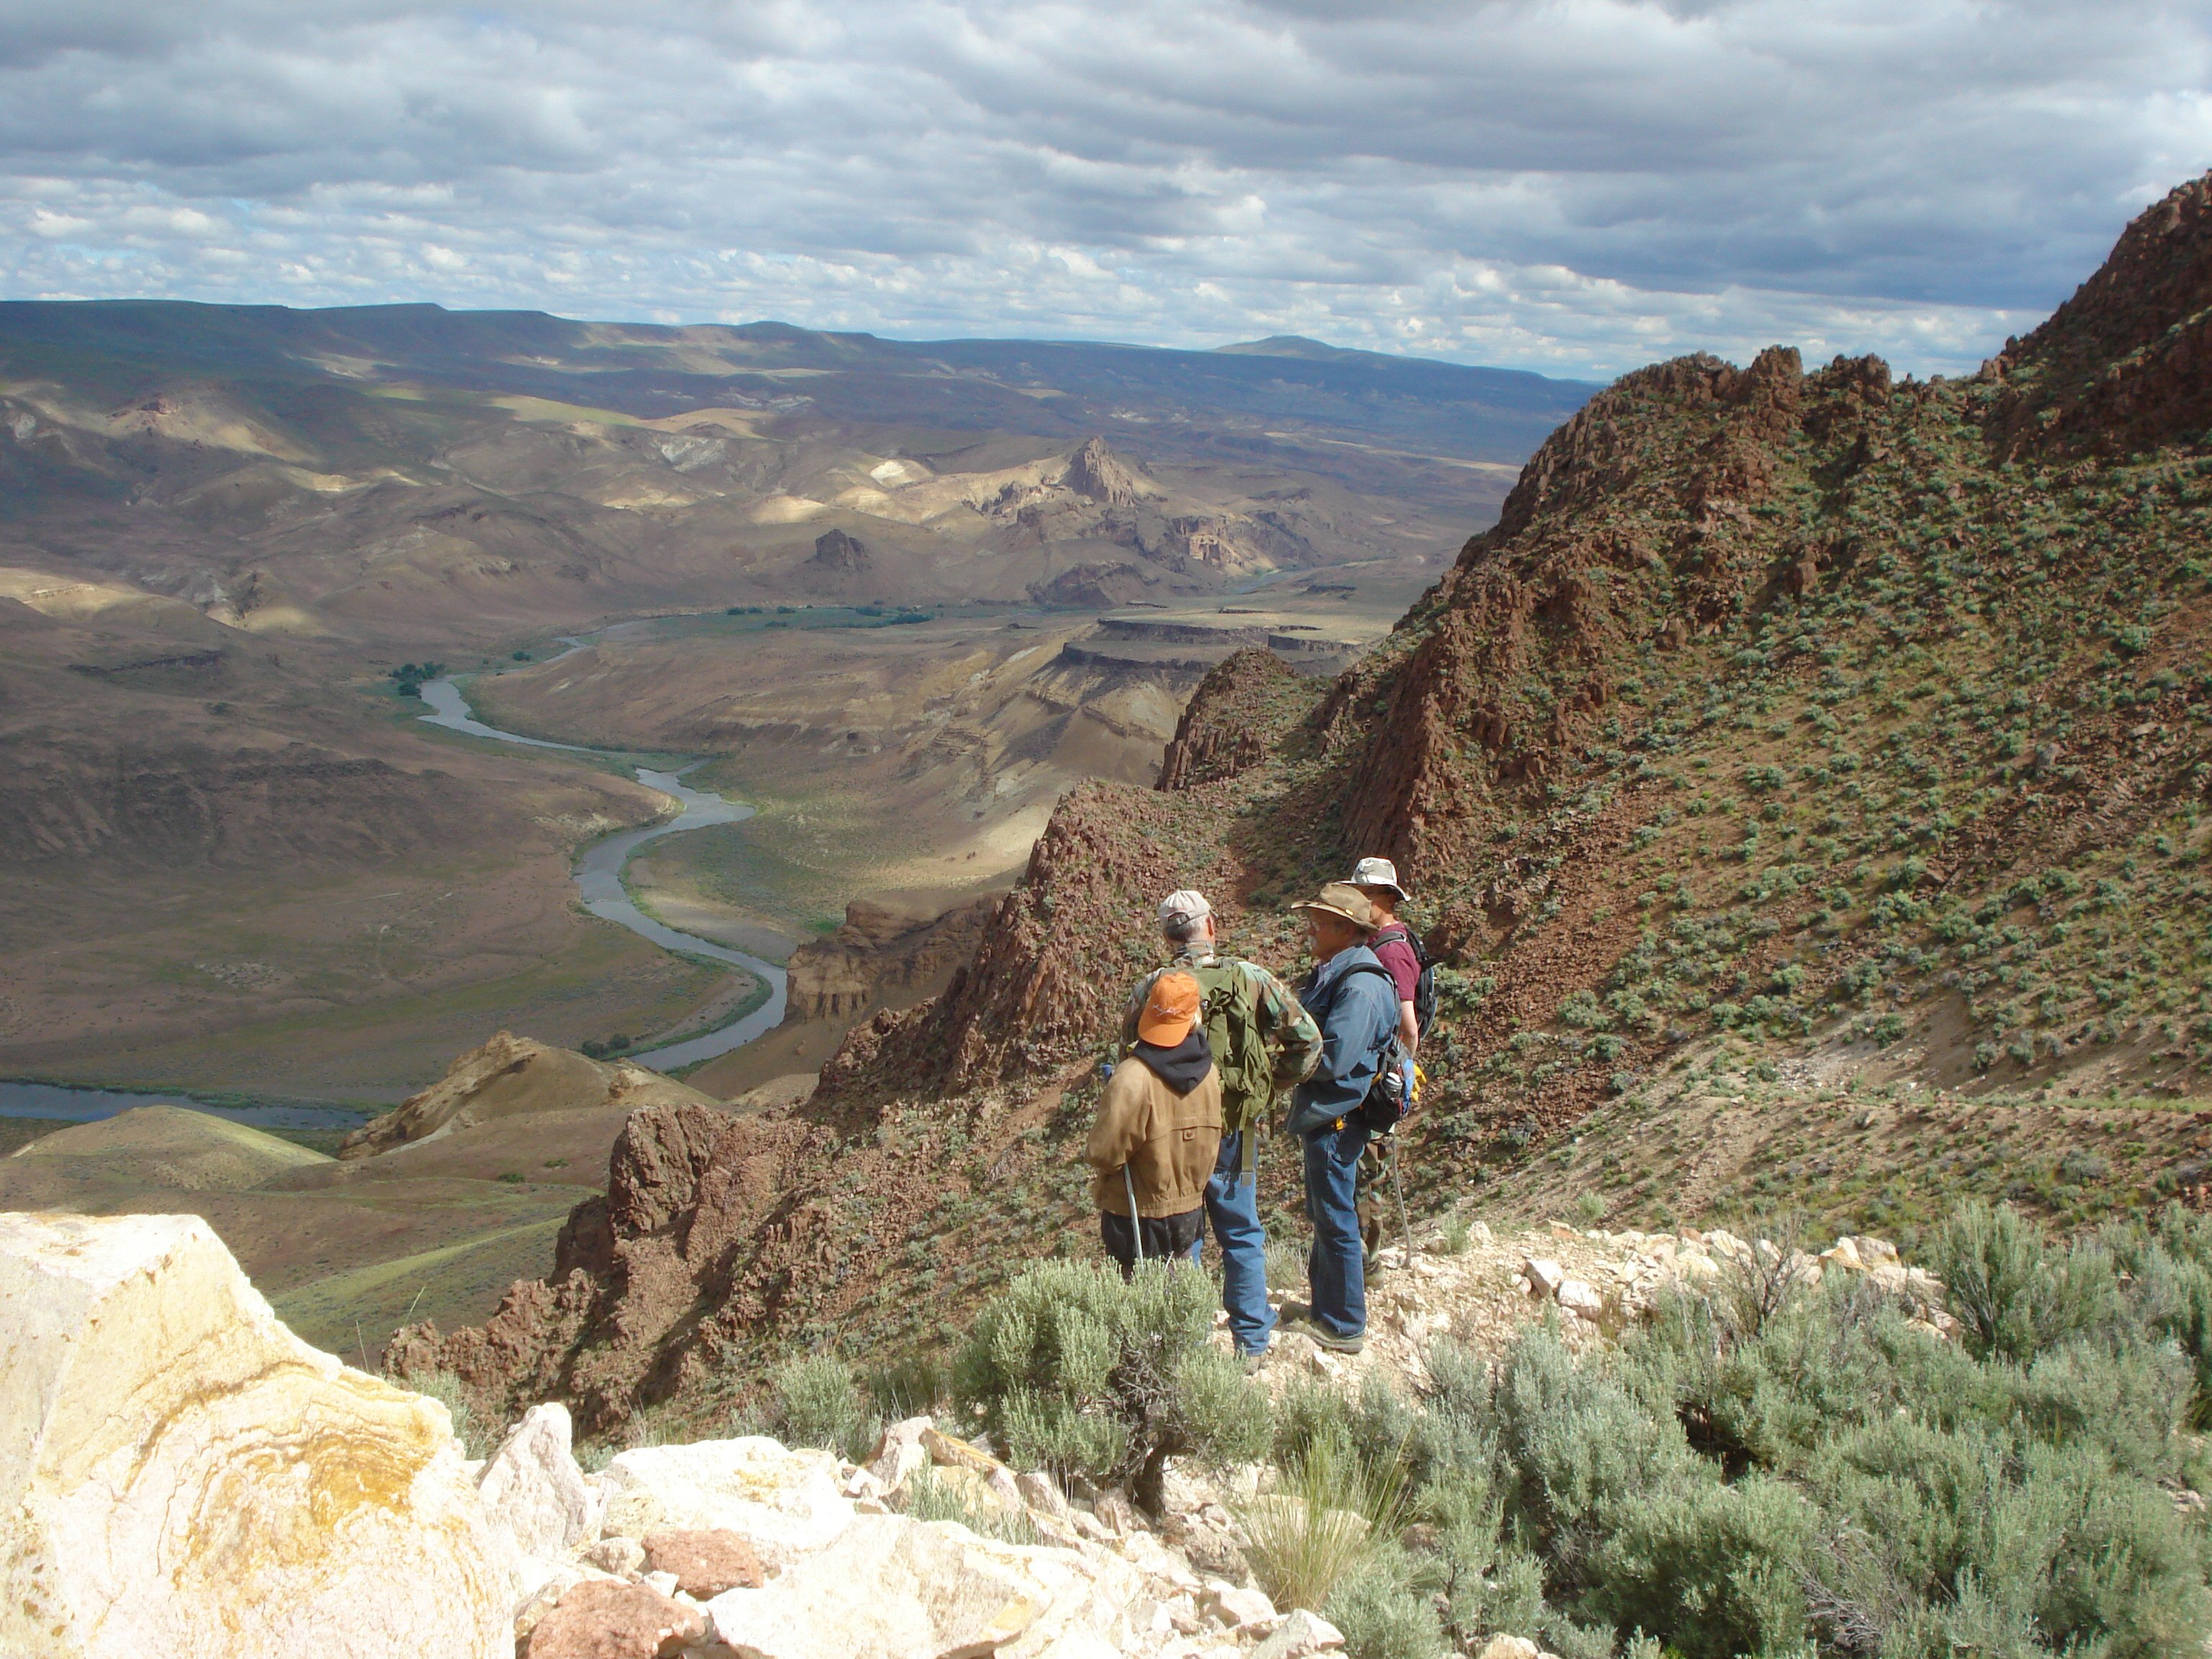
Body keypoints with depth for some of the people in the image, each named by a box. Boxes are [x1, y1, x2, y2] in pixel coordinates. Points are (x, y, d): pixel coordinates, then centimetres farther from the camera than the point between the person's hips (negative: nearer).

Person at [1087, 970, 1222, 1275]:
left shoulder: (1132, 1078, -25)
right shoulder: (1208, 1072, -5)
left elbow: (1104, 1152, -20)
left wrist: (1092, 1154, 0)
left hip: (1135, 1215, -5)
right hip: (1189, 1212, 6)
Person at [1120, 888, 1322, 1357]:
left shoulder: (1149, 988, -9)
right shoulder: (1251, 979, -10)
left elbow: (1128, 1059, -4)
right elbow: (1307, 1039, -10)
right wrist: (1275, 1083, 4)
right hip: (1235, 1129, 0)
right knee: (1242, 1234, 16)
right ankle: (1251, 1338, 22)